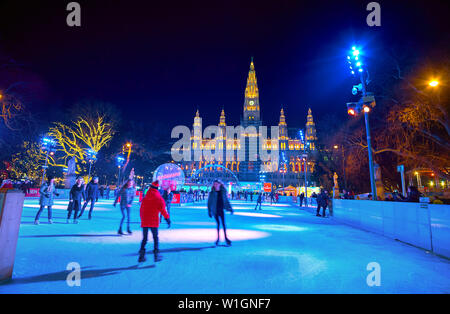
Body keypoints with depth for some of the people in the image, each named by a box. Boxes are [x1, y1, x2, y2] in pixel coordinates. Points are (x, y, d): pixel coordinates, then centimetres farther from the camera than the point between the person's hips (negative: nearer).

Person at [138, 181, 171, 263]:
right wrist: (168, 219, -8)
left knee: (144, 238, 14)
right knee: (155, 237, 9)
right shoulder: (159, 198, -6)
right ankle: (156, 255, 9)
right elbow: (163, 210, -12)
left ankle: (141, 256, 9)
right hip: (154, 222, -3)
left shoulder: (144, 199, 7)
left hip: (144, 222, 4)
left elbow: (141, 210, 11)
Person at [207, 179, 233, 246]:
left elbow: (226, 201, 12)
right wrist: (209, 211, -6)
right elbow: (209, 202, -1)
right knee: (218, 223, 2)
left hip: (221, 210, 1)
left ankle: (226, 237, 8)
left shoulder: (223, 192, 3)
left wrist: (230, 209, 11)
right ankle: (218, 237, 17)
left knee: (223, 223, -2)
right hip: (215, 210, -1)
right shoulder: (212, 193, -4)